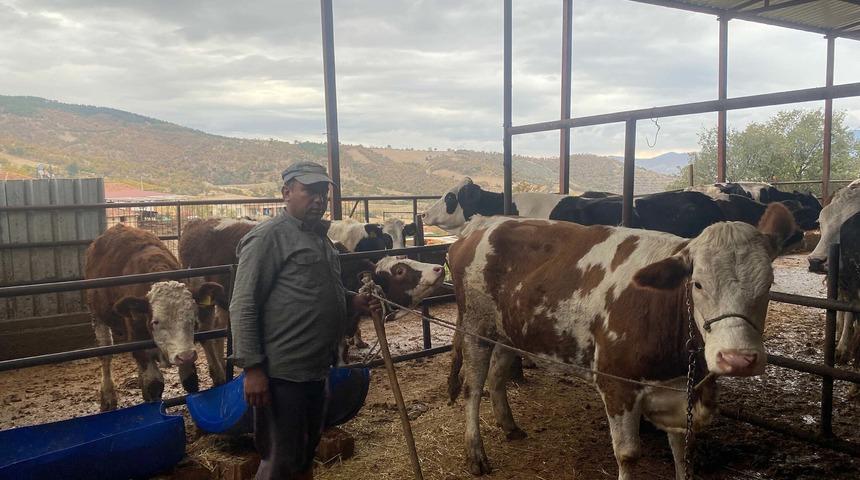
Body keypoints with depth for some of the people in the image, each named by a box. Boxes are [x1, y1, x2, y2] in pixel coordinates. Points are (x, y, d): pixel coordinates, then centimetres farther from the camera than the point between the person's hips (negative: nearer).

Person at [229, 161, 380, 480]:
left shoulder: (319, 237, 14)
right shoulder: (268, 237, -13)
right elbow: (243, 307, -17)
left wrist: (353, 302, 7)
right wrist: (252, 368, -21)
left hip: (316, 370, 9)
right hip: (281, 373, -9)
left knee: (306, 453, 22)